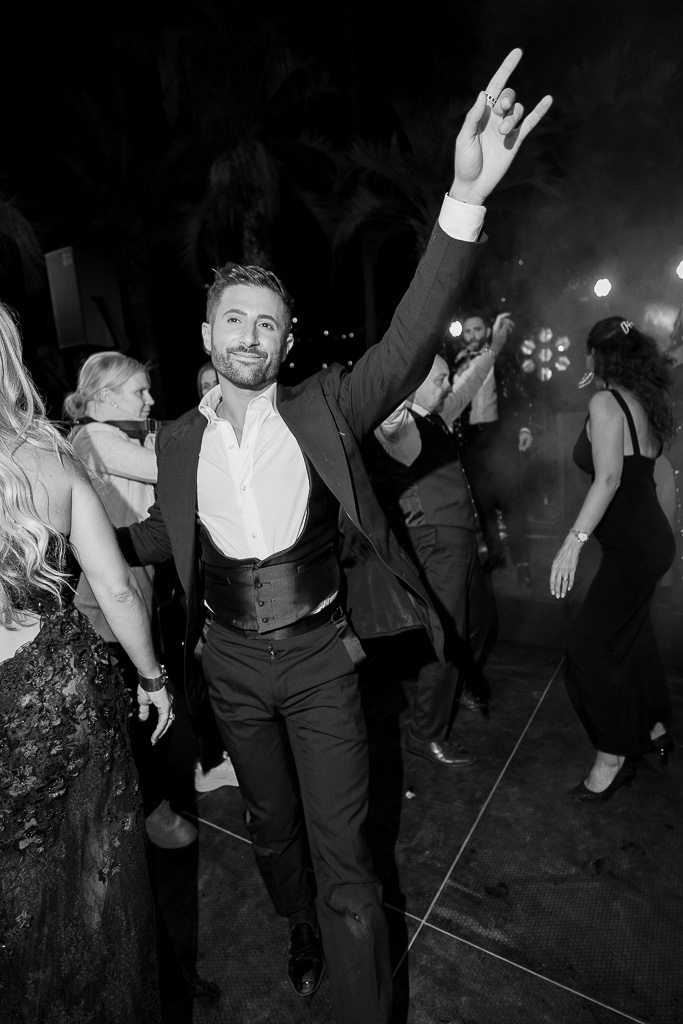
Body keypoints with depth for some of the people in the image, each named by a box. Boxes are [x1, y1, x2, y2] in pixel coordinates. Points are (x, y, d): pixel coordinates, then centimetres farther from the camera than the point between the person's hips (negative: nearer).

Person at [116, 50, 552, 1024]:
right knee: (272, 824, 25)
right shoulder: (177, 440, -2)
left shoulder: (323, 409, -9)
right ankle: (304, 930, 55)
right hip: (233, 665, 4)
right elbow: (162, 538, 11)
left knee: (342, 850, 6)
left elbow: (409, 342, -23)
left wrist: (464, 200, -34)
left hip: (320, 657, -3)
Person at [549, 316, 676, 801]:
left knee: (591, 646, -3)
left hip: (633, 547, -9)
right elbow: (646, 465, 11)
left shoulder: (605, 403, -14)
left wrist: (575, 540, -29)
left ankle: (614, 757, 10)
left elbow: (609, 478, -24)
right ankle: (654, 728, 37)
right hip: (652, 539, 9)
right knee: (632, 634, 21)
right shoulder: (642, 403, 10)